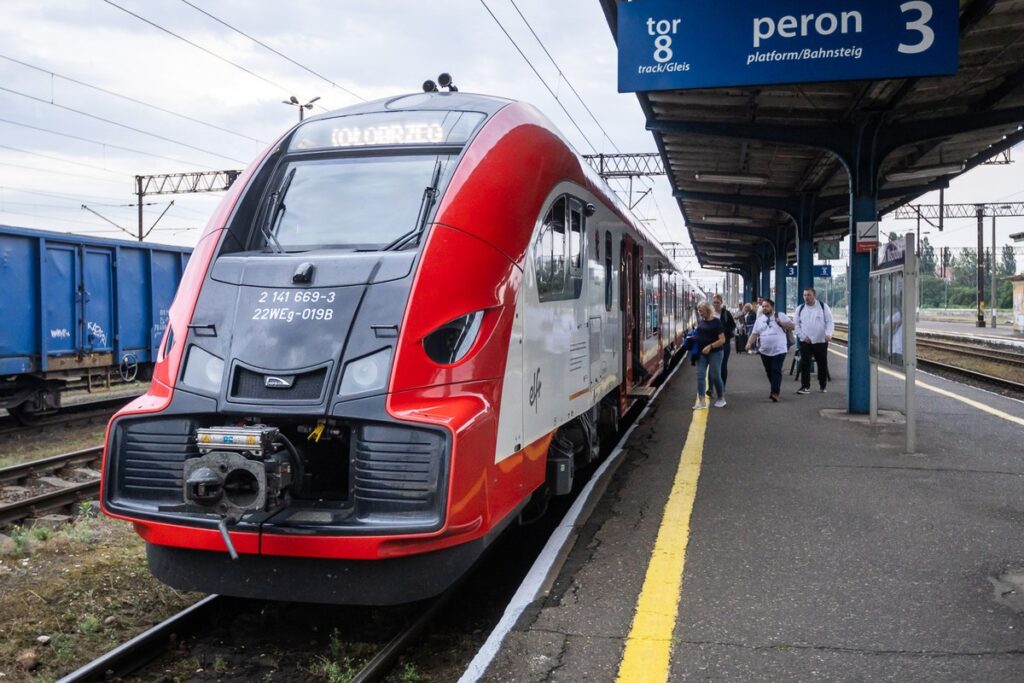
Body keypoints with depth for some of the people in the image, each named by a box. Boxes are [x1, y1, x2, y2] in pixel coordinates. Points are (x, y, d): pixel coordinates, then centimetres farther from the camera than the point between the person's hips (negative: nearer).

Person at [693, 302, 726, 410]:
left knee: (715, 376, 4)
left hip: (714, 352, -5)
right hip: (701, 353, 5)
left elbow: (722, 340, -13)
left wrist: (710, 346, -23)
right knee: (700, 376, -1)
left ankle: (721, 399, 24)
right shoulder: (700, 322, 8)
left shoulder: (716, 322, -10)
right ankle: (701, 402, 0)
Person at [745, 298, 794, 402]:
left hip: (779, 350, -4)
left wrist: (781, 322, -14)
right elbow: (754, 334, 9)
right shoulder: (759, 320, 12)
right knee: (769, 372, 10)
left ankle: (775, 393, -16)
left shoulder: (781, 316, 2)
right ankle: (775, 390, 26)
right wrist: (749, 343, -8)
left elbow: (792, 326, 0)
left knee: (776, 371, -12)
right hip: (765, 351, 5)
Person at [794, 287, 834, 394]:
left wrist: (828, 334, -21)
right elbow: (797, 325, 6)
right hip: (805, 342, 1)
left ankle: (823, 385, 24)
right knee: (804, 364, -5)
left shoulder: (823, 306, -1)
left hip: (821, 341, -1)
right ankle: (805, 386, 1)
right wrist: (803, 336, -7)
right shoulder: (800, 308, 4)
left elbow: (830, 322, -4)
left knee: (822, 364, 9)